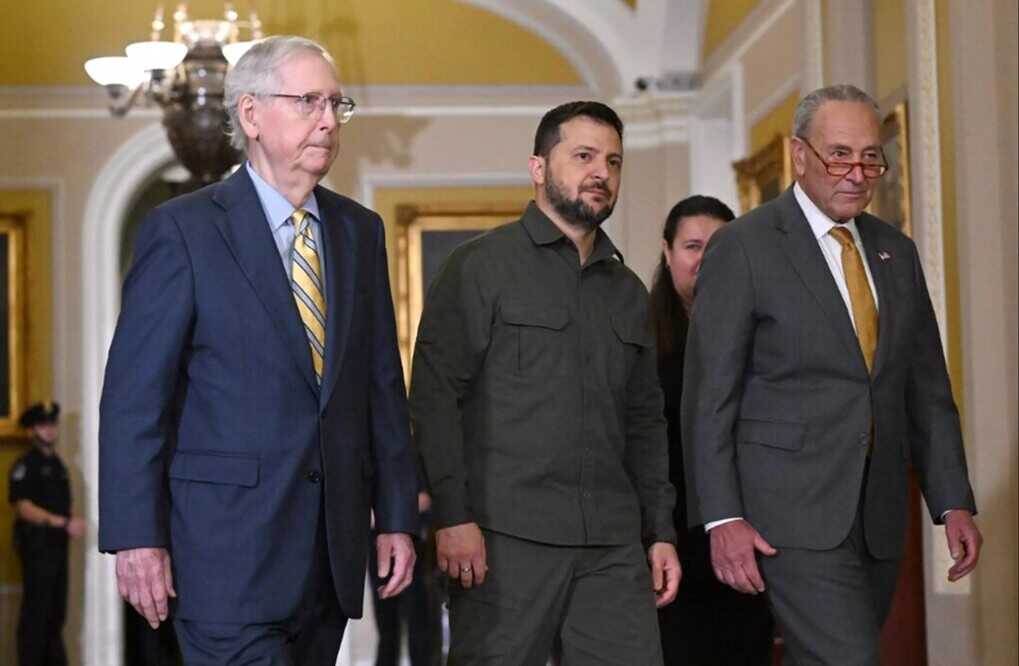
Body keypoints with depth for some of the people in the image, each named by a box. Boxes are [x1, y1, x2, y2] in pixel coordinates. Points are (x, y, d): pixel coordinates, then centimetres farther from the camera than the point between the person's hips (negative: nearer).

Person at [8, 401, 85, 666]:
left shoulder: (57, 463, 17)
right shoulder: (25, 465, -7)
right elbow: (24, 508, -16)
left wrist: (72, 524, 2)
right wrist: (62, 522, -21)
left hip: (57, 544, 8)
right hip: (37, 545, -8)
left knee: (57, 611, 10)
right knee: (35, 611, -7)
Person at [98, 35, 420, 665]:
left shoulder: (361, 230, 12)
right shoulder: (184, 229, -5)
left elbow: (383, 383, 14)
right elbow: (134, 393, -7)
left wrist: (397, 516, 10)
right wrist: (137, 536, -12)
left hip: (333, 542, 5)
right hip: (229, 543, -5)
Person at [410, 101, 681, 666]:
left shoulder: (628, 291, 20)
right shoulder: (480, 266, 1)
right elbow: (434, 396, -7)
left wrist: (661, 531, 14)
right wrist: (452, 515, -15)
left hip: (613, 544, 5)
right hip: (505, 535, -5)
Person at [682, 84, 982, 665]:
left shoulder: (896, 252, 14)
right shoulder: (744, 246, -4)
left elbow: (928, 389, 16)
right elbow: (709, 394, -7)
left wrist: (954, 502, 9)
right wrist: (722, 518, -13)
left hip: (879, 517, 6)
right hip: (794, 513, -6)